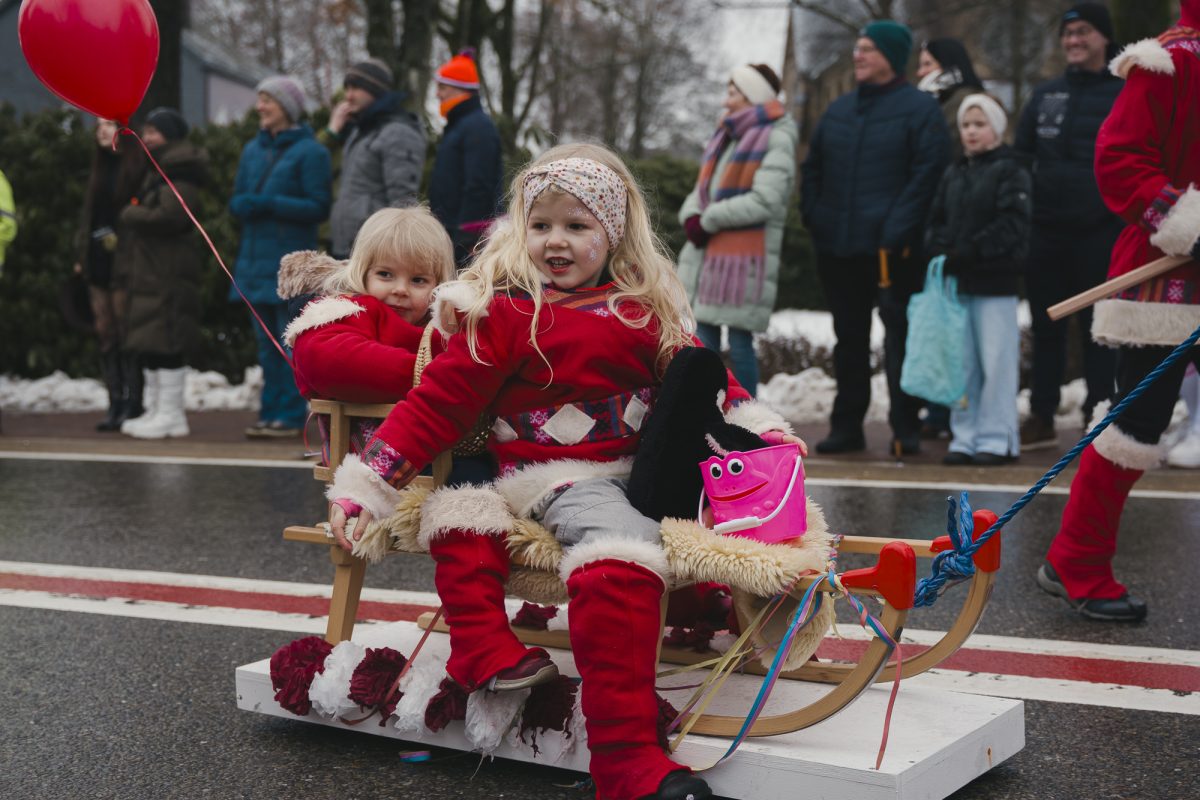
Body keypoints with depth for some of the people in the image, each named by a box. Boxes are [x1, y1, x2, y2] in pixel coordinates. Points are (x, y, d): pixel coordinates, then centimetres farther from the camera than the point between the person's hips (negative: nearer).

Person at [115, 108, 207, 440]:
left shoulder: (181, 173, -12)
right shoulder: (157, 170, 20)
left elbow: (167, 216, -23)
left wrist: (128, 215, -9)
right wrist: (132, 216, 6)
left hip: (169, 271, -10)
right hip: (149, 267, 10)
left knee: (165, 341, -8)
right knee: (147, 341, 12)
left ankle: (170, 415, -3)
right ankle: (156, 409, 20)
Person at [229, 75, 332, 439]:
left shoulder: (309, 151, -5)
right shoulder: (252, 149, 16)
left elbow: (318, 207, -10)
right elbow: (237, 200, 17)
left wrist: (270, 204, -17)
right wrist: (246, 205, -7)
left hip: (290, 262, -7)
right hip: (256, 259, 7)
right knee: (266, 342, 10)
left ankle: (292, 415, 1)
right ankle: (271, 411, 16)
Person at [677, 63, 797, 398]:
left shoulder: (776, 139, -6)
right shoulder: (726, 136, 18)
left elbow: (765, 201, -17)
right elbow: (702, 190, 18)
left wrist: (709, 220, -12)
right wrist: (692, 217, -5)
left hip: (745, 258, -7)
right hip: (705, 254, 7)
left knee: (740, 342, -3)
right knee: (703, 340, 7)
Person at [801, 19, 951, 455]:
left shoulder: (919, 108, -2)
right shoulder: (840, 110, 17)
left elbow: (928, 172, -11)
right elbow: (812, 167, 21)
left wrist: (898, 229, -17)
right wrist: (813, 216, 6)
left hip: (891, 250, -6)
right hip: (837, 248, 6)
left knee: (900, 333, -4)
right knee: (849, 337, 11)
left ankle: (906, 427, 1)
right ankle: (846, 426, 18)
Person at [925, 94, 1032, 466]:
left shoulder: (1010, 172, -2)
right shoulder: (952, 174, 17)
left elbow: (1011, 226, -12)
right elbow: (937, 221, 15)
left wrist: (967, 254, -17)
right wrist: (940, 253, -5)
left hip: (994, 282, -6)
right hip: (956, 282, 6)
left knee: (996, 360, -3)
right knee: (961, 363, 8)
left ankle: (996, 438, 4)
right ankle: (964, 437, 14)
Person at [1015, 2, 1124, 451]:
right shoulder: (1045, 96, 14)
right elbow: (1021, 157, 17)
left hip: (1099, 232, -4)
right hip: (1046, 229, 4)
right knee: (1046, 328, 8)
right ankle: (1041, 418, 15)